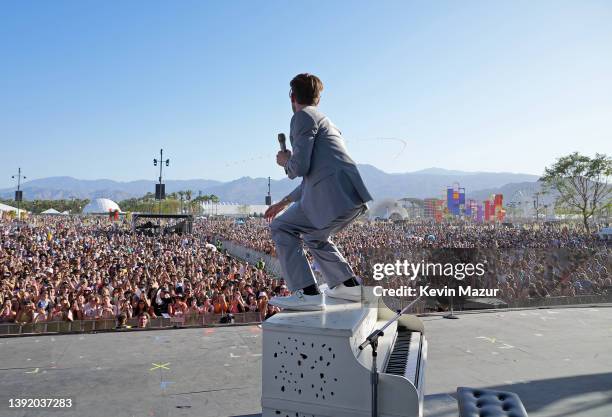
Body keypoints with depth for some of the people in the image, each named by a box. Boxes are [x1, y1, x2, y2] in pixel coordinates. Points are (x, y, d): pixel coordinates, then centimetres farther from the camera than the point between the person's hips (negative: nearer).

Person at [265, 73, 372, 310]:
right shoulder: (324, 120, 30)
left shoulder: (303, 117, 1)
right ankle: (349, 286, 27)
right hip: (351, 195, 9)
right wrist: (283, 203, 37)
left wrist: (285, 161, 13)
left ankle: (308, 294, -6)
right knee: (313, 235, 28)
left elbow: (300, 167, -11)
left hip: (336, 195, -9)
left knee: (282, 229, 1)